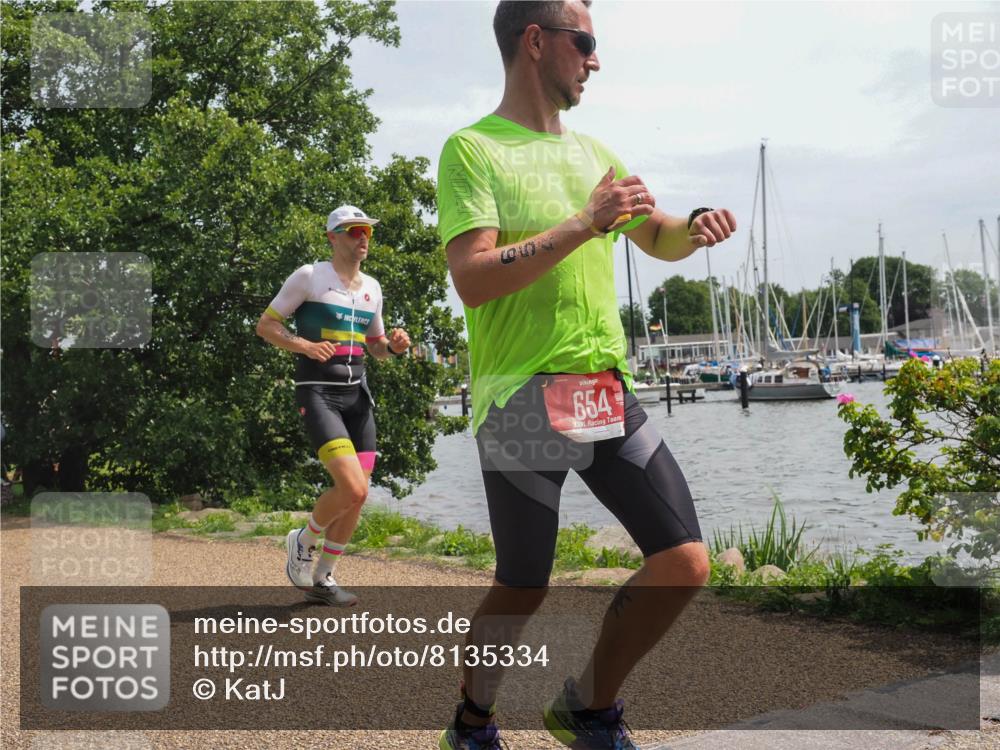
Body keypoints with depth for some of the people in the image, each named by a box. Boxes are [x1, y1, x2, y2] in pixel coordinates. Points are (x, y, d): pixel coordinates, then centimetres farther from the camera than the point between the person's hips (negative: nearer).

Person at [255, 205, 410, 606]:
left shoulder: (371, 287, 14)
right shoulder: (309, 276, -4)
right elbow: (265, 324, -2)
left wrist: (395, 346, 0)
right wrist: (303, 345, -19)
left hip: (357, 393, 7)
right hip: (318, 394, -7)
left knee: (357, 495, 4)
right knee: (351, 489, -20)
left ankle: (322, 578, 20)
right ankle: (305, 541, 10)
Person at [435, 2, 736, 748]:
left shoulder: (592, 152, 16)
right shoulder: (472, 149, -5)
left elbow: (661, 241, 27)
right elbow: (473, 280, -18)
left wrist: (697, 227, 4)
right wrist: (586, 223, -20)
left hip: (610, 394, 7)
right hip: (523, 402, -6)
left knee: (685, 563, 0)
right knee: (522, 592, 3)